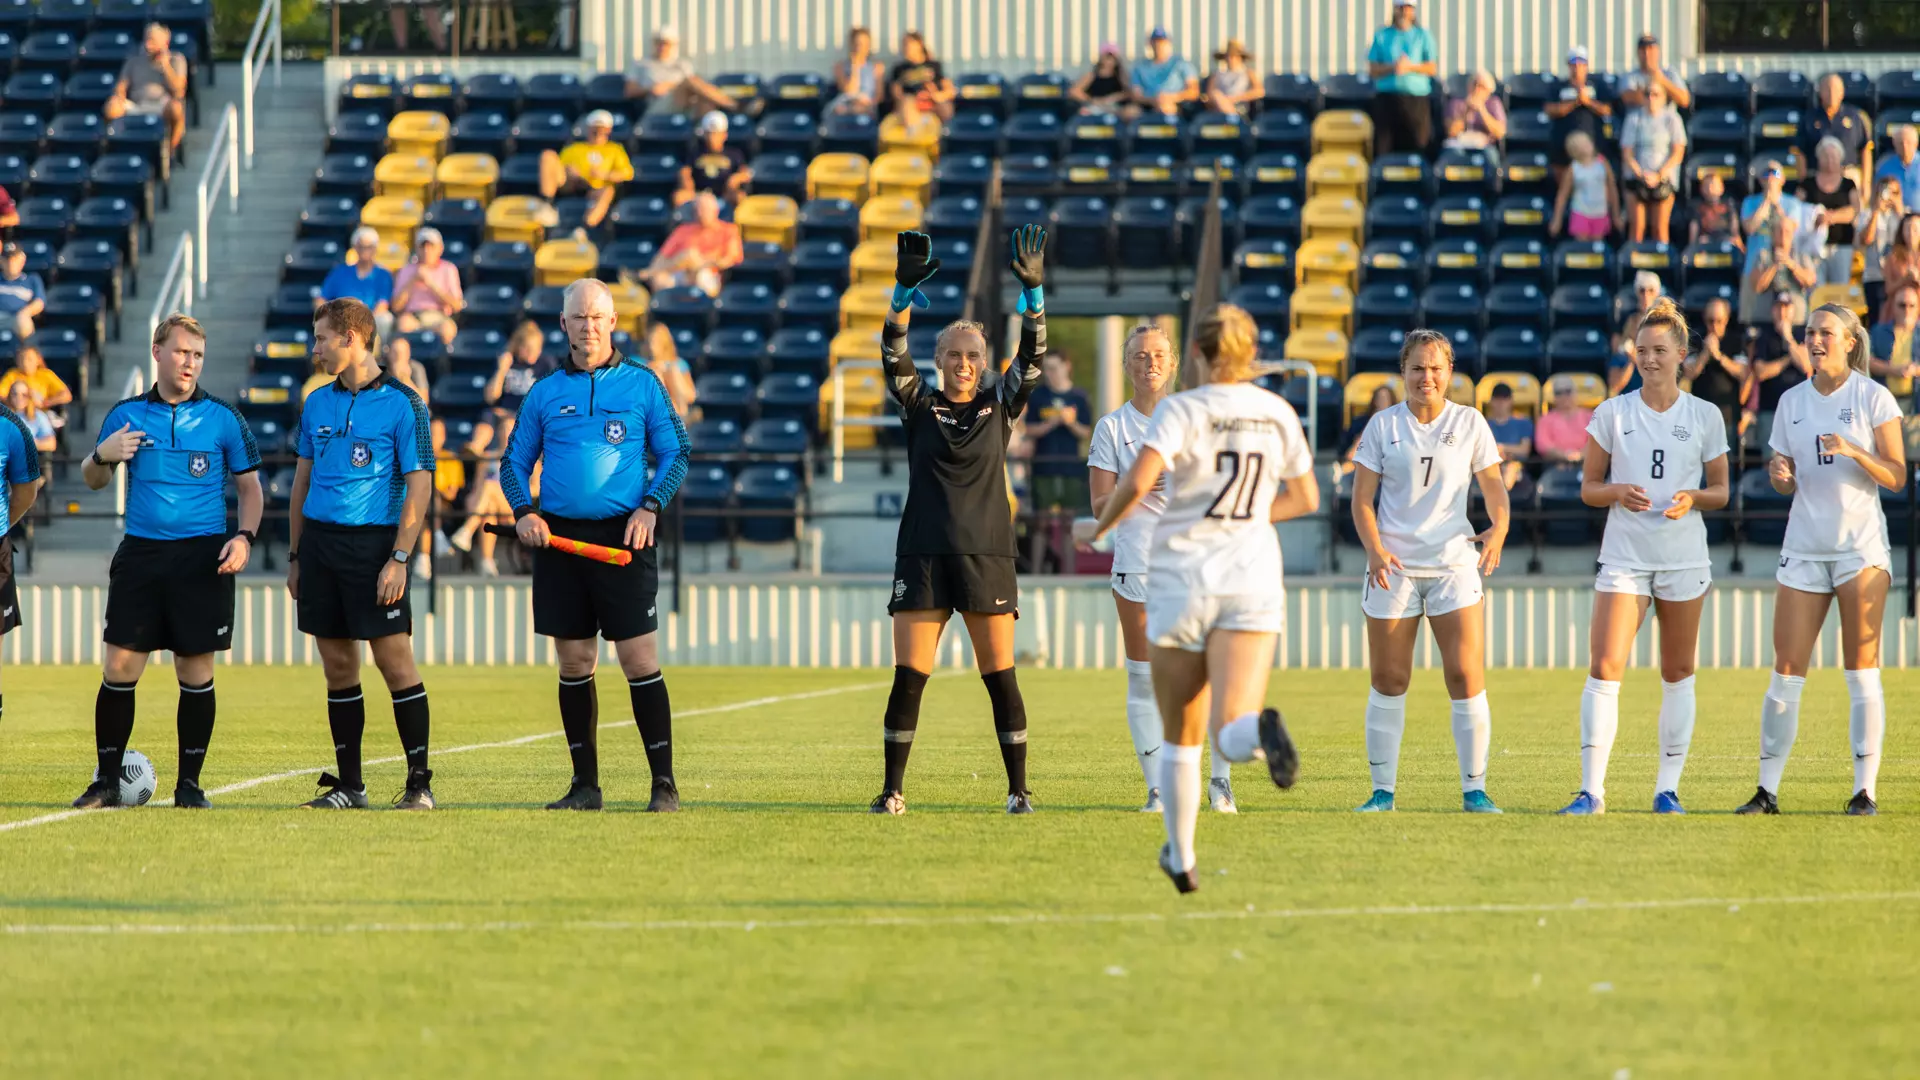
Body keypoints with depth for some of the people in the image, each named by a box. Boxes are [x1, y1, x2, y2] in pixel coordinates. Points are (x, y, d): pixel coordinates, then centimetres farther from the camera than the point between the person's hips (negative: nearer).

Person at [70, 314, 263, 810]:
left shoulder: (222, 419, 3)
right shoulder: (127, 415, 7)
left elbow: (250, 488, 9)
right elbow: (93, 480, 15)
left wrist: (245, 537, -7)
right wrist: (103, 456, -7)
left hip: (202, 558, -1)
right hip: (140, 554, 1)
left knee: (196, 672, 0)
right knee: (120, 667, -4)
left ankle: (189, 783, 10)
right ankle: (107, 781, 4)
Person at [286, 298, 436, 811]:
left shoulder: (401, 404, -6)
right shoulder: (317, 404, 13)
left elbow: (419, 486, -8)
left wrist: (399, 559, -15)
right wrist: (294, 556, 14)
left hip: (373, 543, -6)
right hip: (319, 538, 6)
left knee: (394, 659, -7)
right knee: (338, 666, 7)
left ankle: (420, 783, -3)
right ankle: (348, 784, 12)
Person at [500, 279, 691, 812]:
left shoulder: (642, 384, 5)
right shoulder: (544, 393, 10)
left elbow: (675, 454, 7)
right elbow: (514, 463, 15)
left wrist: (650, 507, -9)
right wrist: (523, 512, -3)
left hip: (623, 536, -3)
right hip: (559, 537, 3)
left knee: (639, 659, -8)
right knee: (573, 664, 5)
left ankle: (664, 784, -5)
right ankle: (585, 784, 11)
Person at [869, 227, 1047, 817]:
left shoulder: (1000, 408, 8)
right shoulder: (920, 408, 7)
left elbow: (1032, 355, -3)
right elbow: (894, 352, -7)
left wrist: (1033, 291, -17)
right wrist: (905, 291, -21)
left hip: (987, 558, 0)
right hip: (923, 558, 0)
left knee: (1001, 677, -1)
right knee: (907, 677, -4)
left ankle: (1018, 788, 5)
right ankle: (893, 790, 2)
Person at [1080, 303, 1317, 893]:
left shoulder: (1183, 410, -7)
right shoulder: (1278, 413, 5)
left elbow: (1137, 481, -22)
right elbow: (1305, 497, 16)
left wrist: (1100, 528, -4)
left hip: (1180, 583, -2)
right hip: (1252, 580, 2)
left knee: (1181, 735, 16)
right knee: (1232, 738, -12)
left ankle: (1181, 858, 24)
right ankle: (1263, 730, -47)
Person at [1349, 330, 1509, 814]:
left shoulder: (1469, 423, 5)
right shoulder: (1383, 425, 3)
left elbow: (1494, 486, 9)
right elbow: (1362, 498, 2)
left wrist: (1498, 528, -12)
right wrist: (1374, 549, -14)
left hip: (1454, 562, 0)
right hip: (1393, 565, 0)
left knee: (1466, 675, -9)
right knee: (1388, 679, 0)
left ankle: (1474, 789, -2)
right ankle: (1383, 789, 9)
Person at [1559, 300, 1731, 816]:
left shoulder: (1705, 416, 3)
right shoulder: (1612, 413, 3)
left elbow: (1720, 491, 9)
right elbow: (1588, 488, 7)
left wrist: (1692, 498, -12)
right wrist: (1618, 492, -14)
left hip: (1684, 555, 1)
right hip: (1624, 555, -1)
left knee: (1678, 673, 5)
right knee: (1604, 667, -12)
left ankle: (1668, 787, 13)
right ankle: (1591, 788, -12)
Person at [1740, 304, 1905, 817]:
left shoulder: (1873, 397, -2)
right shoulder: (1792, 401, 10)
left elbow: (1896, 477, -5)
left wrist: (1854, 452, -21)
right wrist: (1780, 474, -7)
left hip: (1861, 544, -3)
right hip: (1805, 545, 3)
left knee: (1861, 671, -3)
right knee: (1786, 672, -1)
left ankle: (1864, 789, 1)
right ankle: (1768, 789, 3)